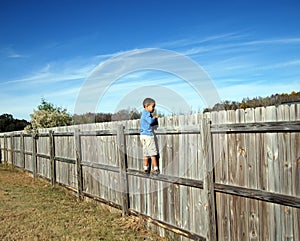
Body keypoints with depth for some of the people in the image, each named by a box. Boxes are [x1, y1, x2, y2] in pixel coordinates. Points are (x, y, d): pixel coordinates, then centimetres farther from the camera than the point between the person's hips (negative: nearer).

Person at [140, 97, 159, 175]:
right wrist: (154, 117, -9)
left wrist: (155, 120, 13)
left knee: (146, 153, 11)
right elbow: (150, 121, -26)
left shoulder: (144, 113, 19)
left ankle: (146, 168, 14)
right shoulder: (147, 113, -12)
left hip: (143, 135, 9)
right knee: (153, 152, -3)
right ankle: (155, 169, 2)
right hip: (148, 135, -9)